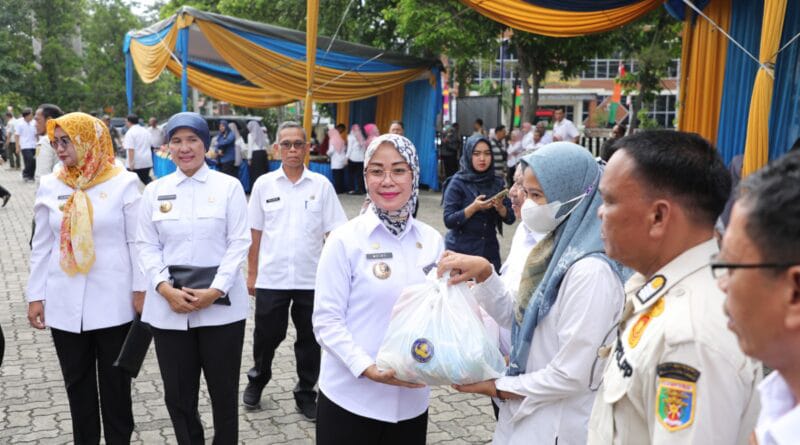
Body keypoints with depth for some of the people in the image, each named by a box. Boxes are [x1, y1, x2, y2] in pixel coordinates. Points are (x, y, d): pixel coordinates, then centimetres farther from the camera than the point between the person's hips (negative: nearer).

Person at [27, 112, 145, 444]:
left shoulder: (124, 183, -5)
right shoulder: (50, 186, 5)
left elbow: (137, 241, -4)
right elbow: (41, 246, 9)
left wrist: (141, 290, -6)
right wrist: (35, 295, 7)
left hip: (113, 302, -3)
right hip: (65, 304, 3)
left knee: (116, 382, 9)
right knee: (77, 382, 14)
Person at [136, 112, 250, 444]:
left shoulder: (229, 186, 0)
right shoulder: (154, 190, 7)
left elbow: (239, 243, -4)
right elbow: (147, 246, 4)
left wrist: (214, 291, -14)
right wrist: (165, 288, -11)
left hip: (220, 306, -2)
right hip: (169, 308, 2)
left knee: (224, 391, 9)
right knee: (177, 395, 11)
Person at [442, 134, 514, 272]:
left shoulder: (498, 182, 3)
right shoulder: (457, 182, -8)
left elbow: (510, 218, 2)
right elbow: (449, 221, -12)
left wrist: (500, 207, -18)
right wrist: (474, 207, -24)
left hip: (489, 249, 3)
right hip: (461, 250, -3)